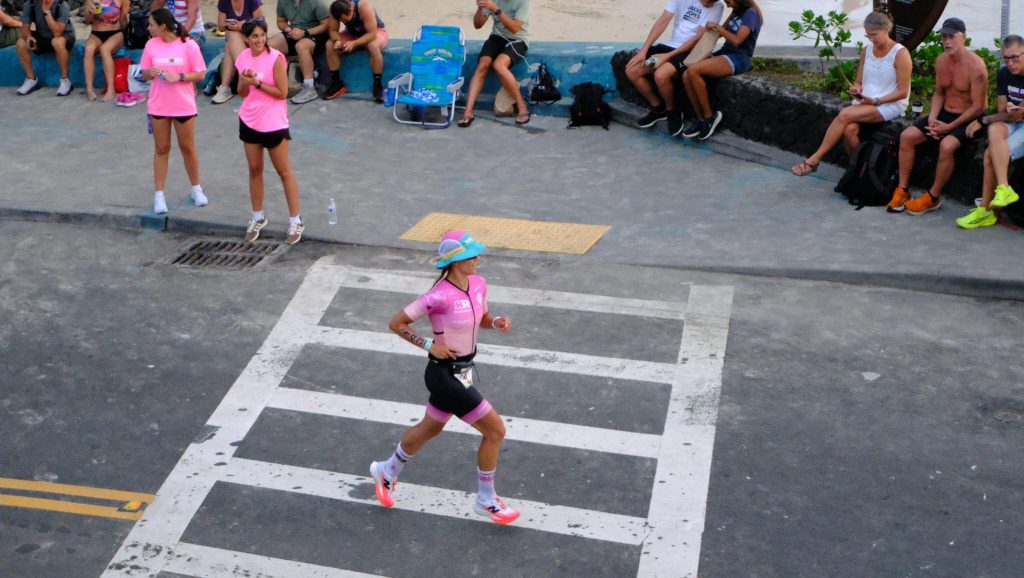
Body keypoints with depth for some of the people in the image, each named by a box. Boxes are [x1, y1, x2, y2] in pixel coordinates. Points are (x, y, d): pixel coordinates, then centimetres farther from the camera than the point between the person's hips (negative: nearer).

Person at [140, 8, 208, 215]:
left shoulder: (188, 45, -10)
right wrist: (151, 72, -17)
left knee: (187, 147, 10)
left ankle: (196, 188, 29)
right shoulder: (151, 45, -1)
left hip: (184, 105, -2)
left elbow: (200, 74, -7)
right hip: (158, 106, 2)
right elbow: (145, 74, 6)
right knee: (161, 149, 8)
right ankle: (159, 195, 13)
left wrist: (179, 77, -22)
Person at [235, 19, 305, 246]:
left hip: (273, 123, -5)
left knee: (284, 171, 2)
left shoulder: (275, 58, -15)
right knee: (254, 169, 12)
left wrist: (257, 82, -21)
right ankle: (258, 217, 26)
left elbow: (282, 92, -17)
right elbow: (242, 93, 10)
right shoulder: (243, 58, 3)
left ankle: (296, 222, 9)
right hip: (249, 121, 6)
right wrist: (244, 81, -11)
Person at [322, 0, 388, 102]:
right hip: (353, 34, 4)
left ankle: (378, 85, -26)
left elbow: (372, 34, -34)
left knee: (374, 46, -39)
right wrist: (337, 41, -35)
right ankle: (336, 83, -8)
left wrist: (354, 43, -45)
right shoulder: (337, 11, -22)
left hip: (376, 32, -4)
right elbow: (333, 30, -13)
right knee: (330, 46, -20)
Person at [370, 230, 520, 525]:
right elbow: (396, 323, -16)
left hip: (463, 371, 9)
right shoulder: (439, 296, -26)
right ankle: (486, 501, 17)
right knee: (495, 431, -3)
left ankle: (387, 471, 52)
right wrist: (429, 345, -19)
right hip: (445, 375, -9)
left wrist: (497, 321, -7)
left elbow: (483, 320, 14)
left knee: (430, 428, 27)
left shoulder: (478, 284, -3)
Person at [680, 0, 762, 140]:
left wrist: (717, 26, -12)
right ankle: (701, 118, -5)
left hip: (738, 58, -8)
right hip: (725, 52, 9)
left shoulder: (751, 13, -11)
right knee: (686, 76, -16)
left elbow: (736, 40, -20)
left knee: (693, 71, -28)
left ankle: (709, 116, -14)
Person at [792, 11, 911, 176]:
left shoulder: (900, 54, -8)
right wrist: (856, 89, -8)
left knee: (845, 115, -28)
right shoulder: (866, 52, 11)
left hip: (890, 105, -5)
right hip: (864, 103, 5)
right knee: (849, 130, -29)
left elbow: (902, 92, -9)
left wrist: (876, 101, -19)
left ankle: (814, 160, -23)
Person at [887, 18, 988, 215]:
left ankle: (933, 197, -17)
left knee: (947, 145, -34)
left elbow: (978, 107, -19)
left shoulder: (975, 66, -19)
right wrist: (932, 118, -4)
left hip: (968, 119, -7)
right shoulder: (941, 61, 3)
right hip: (945, 114, 7)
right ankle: (902, 191, -6)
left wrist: (949, 127, -21)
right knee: (907, 136, -11)